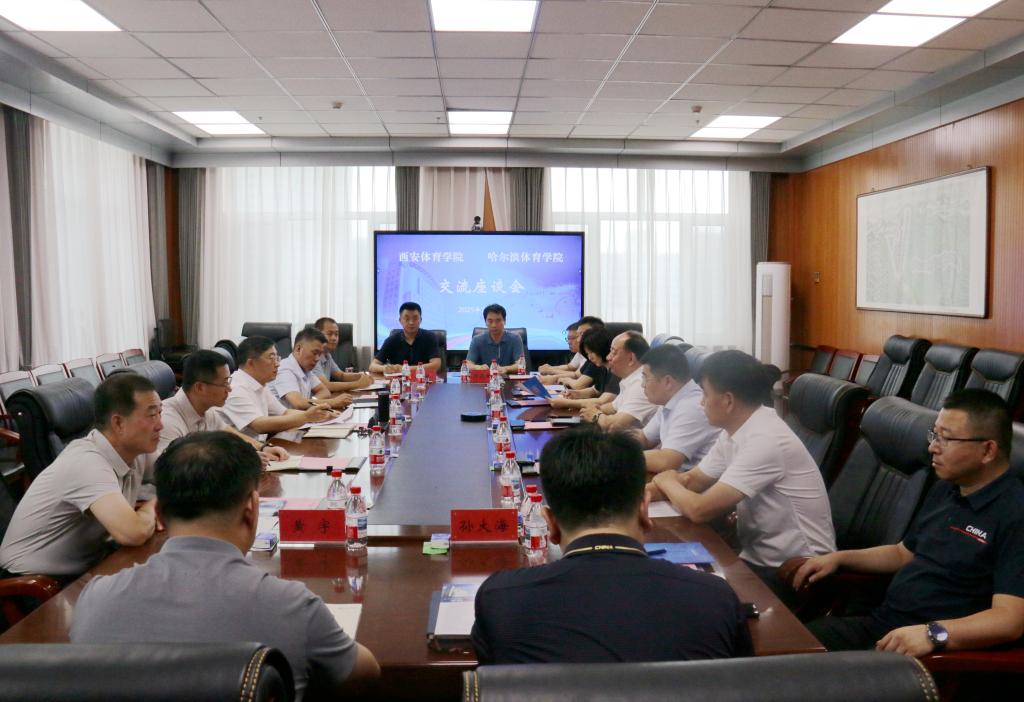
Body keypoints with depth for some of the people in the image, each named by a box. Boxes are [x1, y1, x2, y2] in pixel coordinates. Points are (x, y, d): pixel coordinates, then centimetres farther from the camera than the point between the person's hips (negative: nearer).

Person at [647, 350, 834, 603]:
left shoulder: (765, 441, -26)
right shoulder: (735, 430, 2)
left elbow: (699, 510, -26)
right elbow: (692, 480, 9)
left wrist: (667, 482, -6)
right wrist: (653, 489, -9)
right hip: (759, 559, 8)